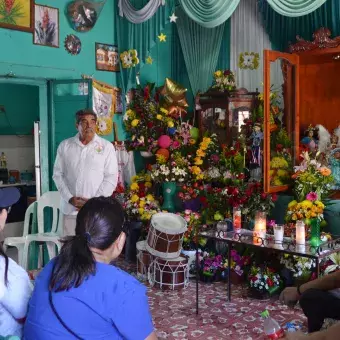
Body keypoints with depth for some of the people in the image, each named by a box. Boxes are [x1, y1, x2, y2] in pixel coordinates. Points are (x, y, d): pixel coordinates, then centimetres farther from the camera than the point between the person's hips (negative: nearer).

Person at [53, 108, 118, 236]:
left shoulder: (106, 146, 0)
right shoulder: (65, 146, 7)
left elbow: (111, 177, -3)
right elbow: (58, 174, 7)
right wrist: (70, 198, -6)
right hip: (70, 209, 2)